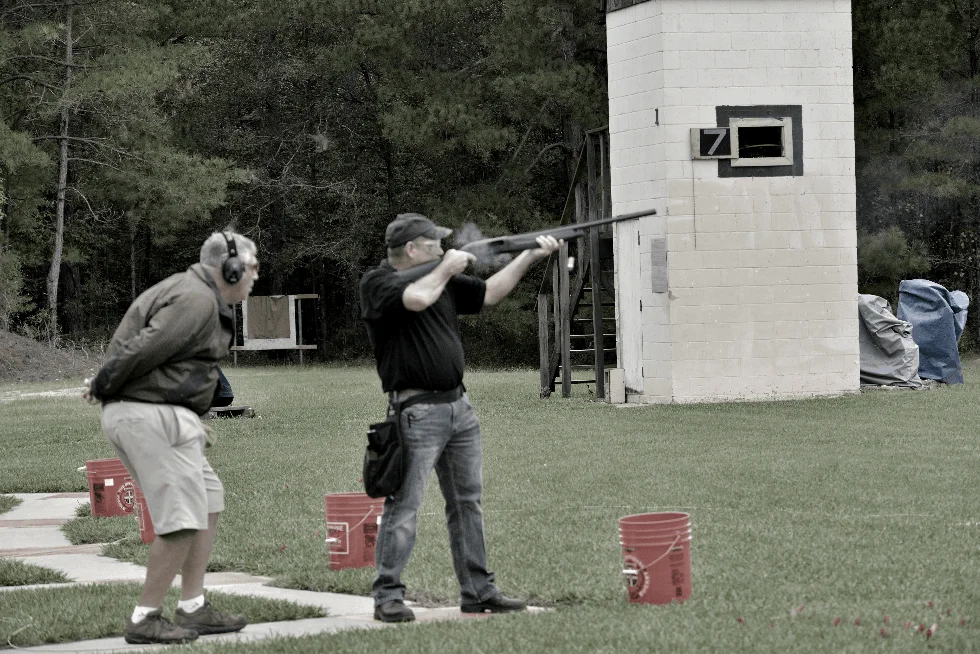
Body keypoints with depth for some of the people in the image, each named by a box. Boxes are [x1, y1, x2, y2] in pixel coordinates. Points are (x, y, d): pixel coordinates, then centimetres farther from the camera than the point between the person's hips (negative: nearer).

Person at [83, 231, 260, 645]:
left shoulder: (197, 295, 19)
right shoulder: (196, 300, -15)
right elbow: (143, 350, -20)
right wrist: (101, 388, -5)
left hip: (158, 416, 11)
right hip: (150, 417, -11)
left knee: (208, 501, 14)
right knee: (182, 518, -9)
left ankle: (193, 609, 15)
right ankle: (145, 619, -3)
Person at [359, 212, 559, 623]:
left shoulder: (443, 280, 15)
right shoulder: (377, 282, -9)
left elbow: (489, 294, 20)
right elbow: (416, 298, -27)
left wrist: (530, 255, 14)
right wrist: (446, 268, -10)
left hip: (458, 405, 8)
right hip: (417, 411, -8)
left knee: (468, 503, 11)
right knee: (403, 507, -8)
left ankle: (477, 592, 17)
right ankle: (387, 597, -5)